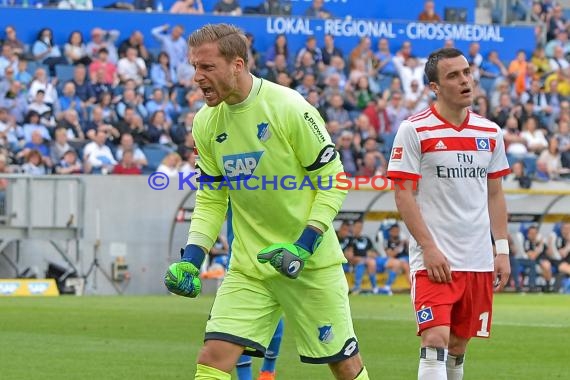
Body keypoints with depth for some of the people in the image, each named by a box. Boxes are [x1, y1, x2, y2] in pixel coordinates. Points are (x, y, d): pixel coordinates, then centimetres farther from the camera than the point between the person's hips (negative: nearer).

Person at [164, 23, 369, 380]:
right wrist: (191, 257, -4)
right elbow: (211, 199, 10)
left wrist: (305, 246, -19)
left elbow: (332, 180, -11)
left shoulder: (289, 108, -16)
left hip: (312, 262, -4)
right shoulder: (206, 123, 0)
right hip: (249, 266, 4)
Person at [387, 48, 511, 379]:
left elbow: (495, 194, 16)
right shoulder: (414, 131, -5)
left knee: (459, 344, 10)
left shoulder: (490, 133, 10)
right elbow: (404, 195, -7)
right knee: (436, 339, -16)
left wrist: (503, 250, 9)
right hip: (434, 259, -5)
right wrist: (429, 248, -14)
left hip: (479, 261, 5)